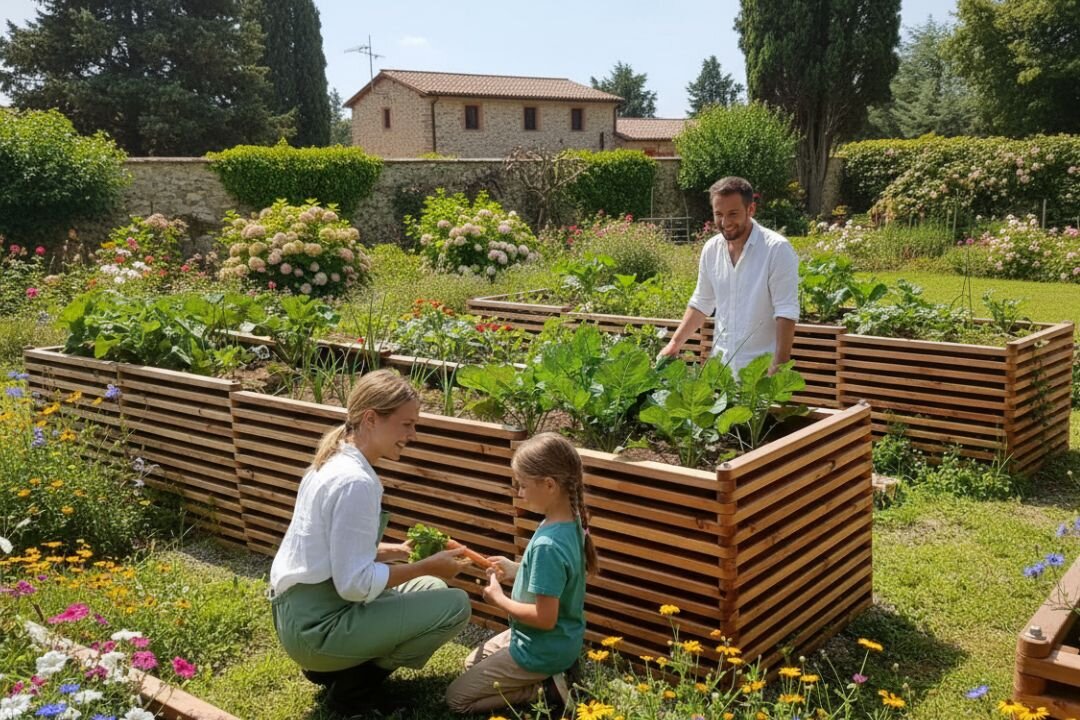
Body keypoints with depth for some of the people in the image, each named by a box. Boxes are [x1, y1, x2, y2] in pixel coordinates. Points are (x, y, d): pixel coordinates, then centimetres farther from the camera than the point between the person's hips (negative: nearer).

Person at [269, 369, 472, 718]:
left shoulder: (333, 460, 6)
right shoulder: (355, 481, -24)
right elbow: (355, 584, -24)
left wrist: (396, 550, 6)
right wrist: (428, 566, -14)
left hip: (303, 612, 9)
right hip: (317, 626, -9)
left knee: (433, 589, 18)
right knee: (455, 605, -10)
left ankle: (336, 666, 14)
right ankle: (353, 686, 2)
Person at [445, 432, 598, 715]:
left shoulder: (546, 544, -34)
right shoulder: (571, 523, -6)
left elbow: (545, 618, -30)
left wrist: (499, 599, -16)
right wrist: (516, 569, 3)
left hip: (541, 651, -9)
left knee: (456, 697, 5)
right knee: (473, 662, 27)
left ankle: (543, 690, -2)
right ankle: (544, 679, 11)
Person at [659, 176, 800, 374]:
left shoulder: (777, 249, -14)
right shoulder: (711, 249, 4)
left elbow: (786, 313, -17)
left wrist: (780, 366, -21)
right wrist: (676, 342, 9)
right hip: (721, 365, 5)